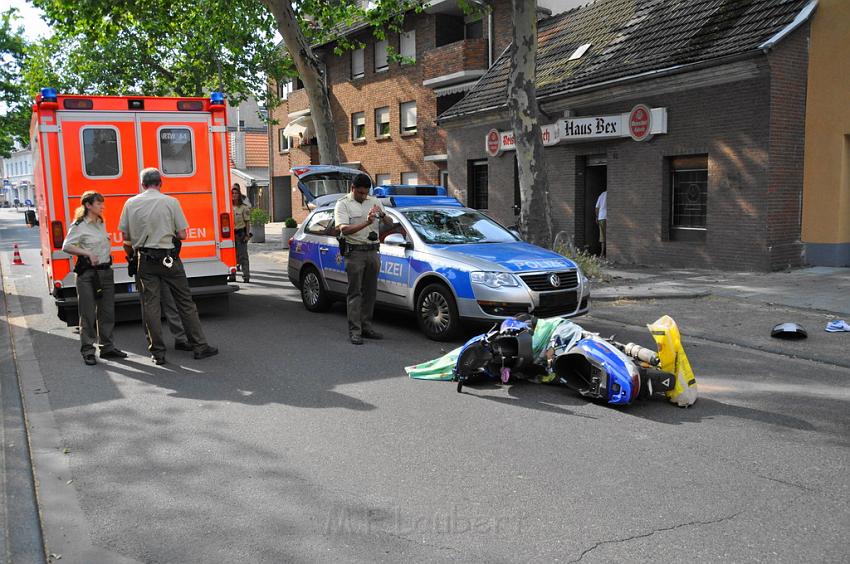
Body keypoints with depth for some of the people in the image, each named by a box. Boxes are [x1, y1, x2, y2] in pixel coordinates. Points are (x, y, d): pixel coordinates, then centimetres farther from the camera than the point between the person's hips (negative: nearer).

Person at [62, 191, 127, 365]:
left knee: (107, 311, 11)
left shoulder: (101, 223, 13)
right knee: (88, 313, -2)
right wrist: (87, 253, -21)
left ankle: (107, 347, 21)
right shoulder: (79, 226, -9)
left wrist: (108, 251, 11)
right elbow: (66, 246, -15)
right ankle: (88, 351, 6)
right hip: (87, 273, -7)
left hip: (106, 271, 7)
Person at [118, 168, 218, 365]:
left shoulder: (131, 204, 1)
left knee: (151, 304, 7)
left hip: (145, 259, 2)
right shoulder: (171, 202, -6)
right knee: (185, 302, 5)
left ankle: (158, 352, 9)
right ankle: (199, 346, 9)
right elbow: (182, 235, -6)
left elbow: (125, 235, 4)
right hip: (169, 259, -2)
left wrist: (131, 251, 23)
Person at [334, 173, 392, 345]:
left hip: (373, 252, 5)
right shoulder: (343, 204, -3)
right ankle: (354, 331, -4)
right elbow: (344, 229, -16)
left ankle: (366, 327, 18)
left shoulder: (374, 201, 12)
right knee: (355, 293, -5)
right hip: (355, 252, -5)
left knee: (370, 292, 9)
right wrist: (366, 223, -27)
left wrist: (382, 215, -13)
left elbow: (390, 223, 10)